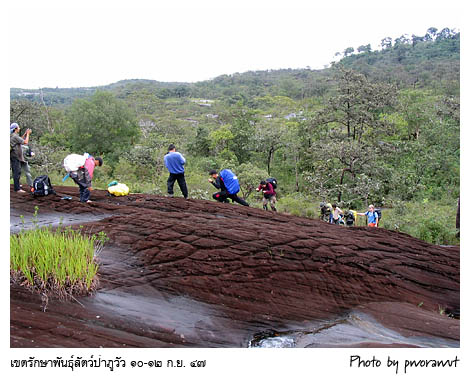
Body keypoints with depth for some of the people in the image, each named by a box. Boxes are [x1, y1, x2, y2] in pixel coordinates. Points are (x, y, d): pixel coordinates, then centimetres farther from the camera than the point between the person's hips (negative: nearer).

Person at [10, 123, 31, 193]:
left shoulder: (12, 136, 16)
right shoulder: (15, 136, -14)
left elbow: (20, 140, 27)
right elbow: (25, 142, -15)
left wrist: (25, 134, 21)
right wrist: (28, 134, -3)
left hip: (14, 156, 10)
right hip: (15, 156, -10)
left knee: (16, 172, 13)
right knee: (17, 172, -10)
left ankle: (17, 187, 17)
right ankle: (17, 188, -10)